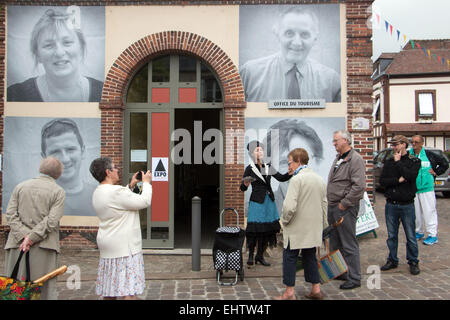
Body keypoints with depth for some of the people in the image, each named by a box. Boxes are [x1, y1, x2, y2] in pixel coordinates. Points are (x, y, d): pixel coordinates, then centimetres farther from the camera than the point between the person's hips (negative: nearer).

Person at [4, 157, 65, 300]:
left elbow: (10, 214, 1)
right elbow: (52, 220, -12)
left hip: (18, 244, 3)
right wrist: (32, 237, -10)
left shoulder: (20, 186, 10)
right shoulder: (58, 191, 0)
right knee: (44, 288, 3)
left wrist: (24, 236, -7)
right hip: (43, 247, -3)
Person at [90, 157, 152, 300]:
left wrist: (131, 185, 20)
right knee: (129, 289, -4)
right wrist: (146, 182, -1)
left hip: (108, 247, 10)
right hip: (124, 247, -10)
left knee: (110, 288, 16)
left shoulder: (97, 193, 10)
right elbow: (144, 201, -16)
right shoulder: (116, 191, -20)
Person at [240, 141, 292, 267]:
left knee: (268, 228, 6)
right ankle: (250, 255, 8)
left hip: (269, 200, 5)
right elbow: (242, 188, -3)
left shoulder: (268, 167, 10)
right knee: (254, 229, -8)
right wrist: (245, 184, -24)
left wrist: (290, 173, -10)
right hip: (256, 201, -5)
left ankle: (260, 256, 18)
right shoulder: (249, 169, -3)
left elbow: (281, 178, 6)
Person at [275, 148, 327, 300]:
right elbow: (324, 205, 14)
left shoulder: (297, 179, -17)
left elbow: (290, 206, -24)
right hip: (314, 229, 7)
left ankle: (289, 292, 9)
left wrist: (284, 220, -7)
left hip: (297, 228, -7)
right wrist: (322, 225, 21)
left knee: (289, 257, 4)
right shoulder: (320, 179, 8)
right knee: (310, 256, 18)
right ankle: (316, 289, 23)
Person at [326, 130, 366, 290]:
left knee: (349, 244, -1)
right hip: (332, 207, 9)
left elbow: (359, 186, -22)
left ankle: (354, 278, 10)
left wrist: (344, 204, -18)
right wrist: (330, 202, 14)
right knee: (334, 242, 18)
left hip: (345, 208, -9)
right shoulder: (338, 158, 16)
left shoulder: (355, 159, -14)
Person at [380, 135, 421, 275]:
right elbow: (382, 181, 0)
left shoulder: (414, 161, 0)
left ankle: (413, 262, 20)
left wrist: (398, 162, -11)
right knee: (392, 236, 11)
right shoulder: (389, 162, 8)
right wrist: (398, 180, -13)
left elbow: (410, 176, -18)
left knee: (411, 237, 4)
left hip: (407, 205, -3)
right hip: (391, 205, 3)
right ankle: (392, 260, 24)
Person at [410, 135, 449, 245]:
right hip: (412, 189, 3)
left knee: (429, 211, -3)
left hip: (427, 188, -3)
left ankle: (433, 235, 7)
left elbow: (444, 164, 11)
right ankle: (419, 232, 26)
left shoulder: (429, 155, -2)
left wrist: (435, 172, 2)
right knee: (416, 212, 11)